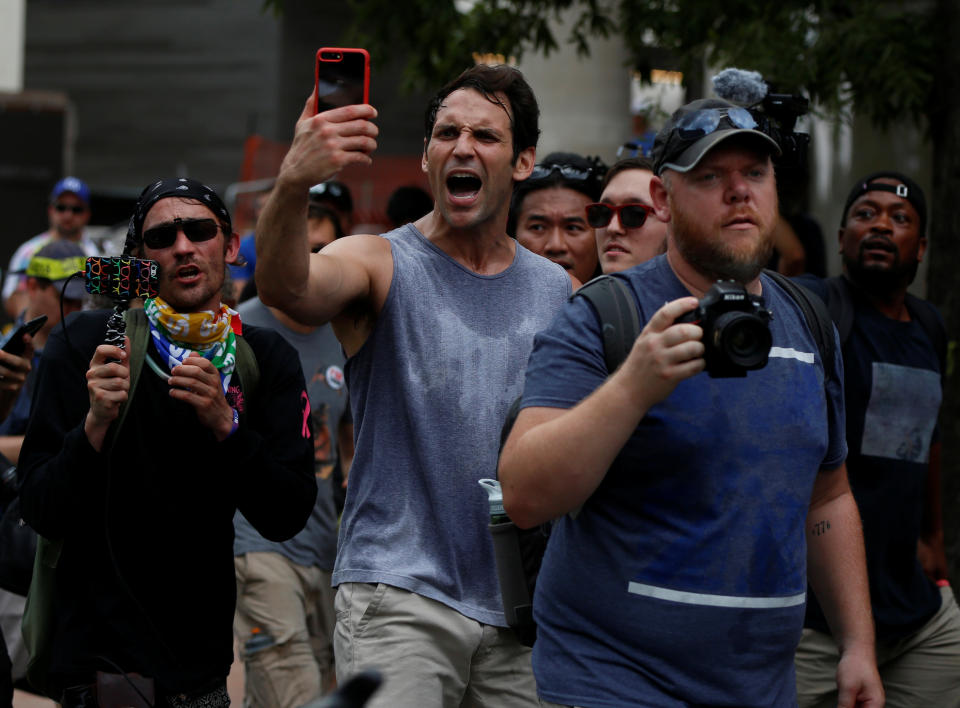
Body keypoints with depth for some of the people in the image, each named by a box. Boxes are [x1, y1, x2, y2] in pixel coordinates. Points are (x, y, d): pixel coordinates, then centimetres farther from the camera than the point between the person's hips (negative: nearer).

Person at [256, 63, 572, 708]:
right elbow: (286, 288, -25)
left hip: (522, 609, 4)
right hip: (398, 594, -4)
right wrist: (292, 186, -45)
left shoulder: (561, 293, 10)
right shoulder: (381, 265, -2)